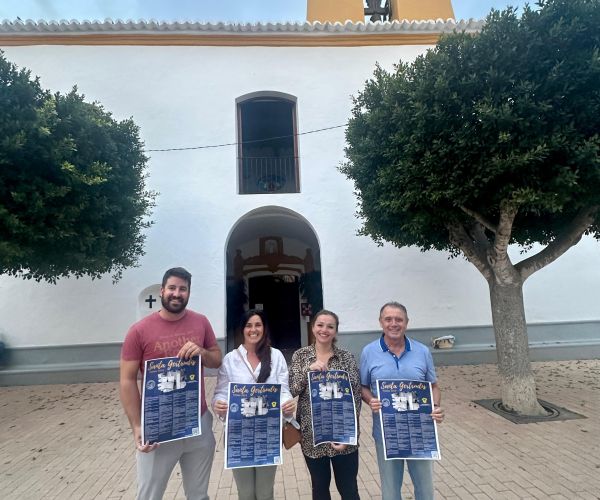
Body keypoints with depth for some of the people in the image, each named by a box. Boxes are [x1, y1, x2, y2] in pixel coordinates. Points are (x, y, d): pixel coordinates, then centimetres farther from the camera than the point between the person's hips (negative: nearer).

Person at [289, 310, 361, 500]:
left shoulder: (347, 358, -5)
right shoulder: (300, 356, -2)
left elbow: (356, 397, -4)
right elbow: (292, 390, -8)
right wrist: (308, 369, -22)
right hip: (312, 435, 1)